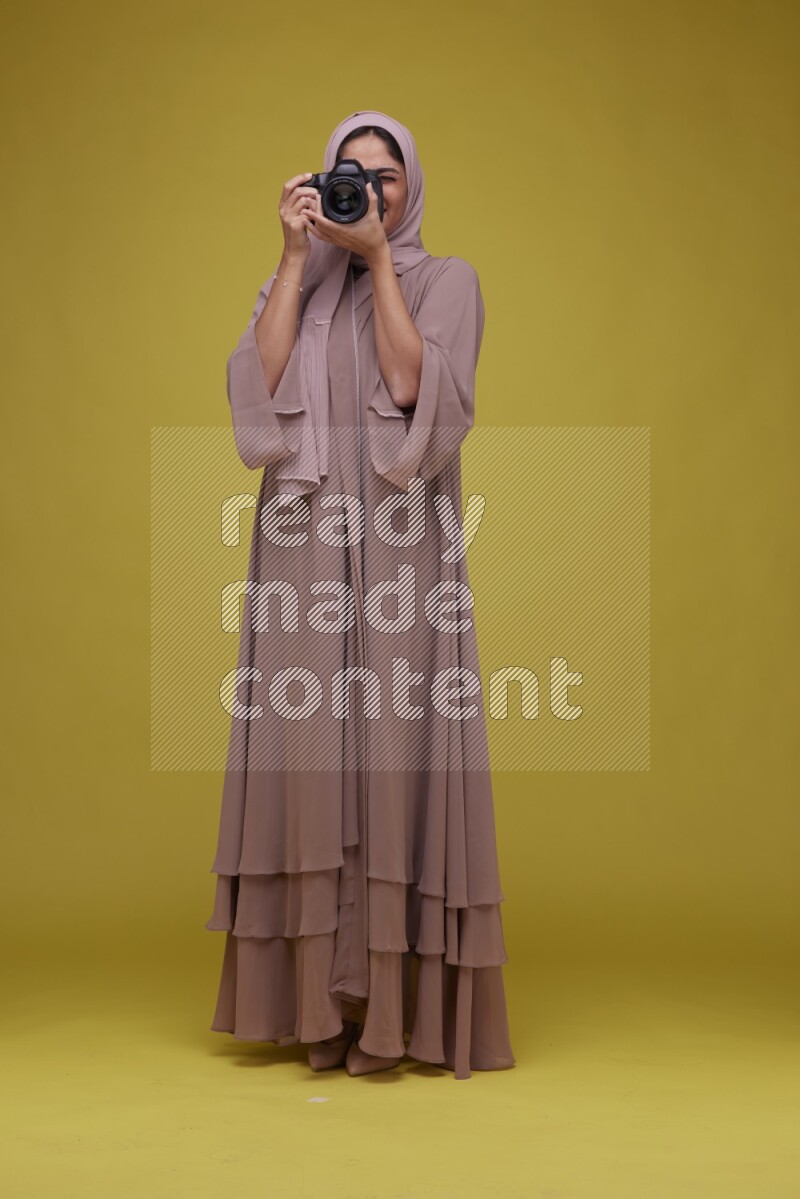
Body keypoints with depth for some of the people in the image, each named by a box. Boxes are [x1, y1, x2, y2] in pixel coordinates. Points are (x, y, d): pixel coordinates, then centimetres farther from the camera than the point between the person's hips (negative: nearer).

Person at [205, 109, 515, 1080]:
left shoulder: (447, 280, 10)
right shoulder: (295, 284, 16)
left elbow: (414, 387, -9)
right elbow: (257, 384, -3)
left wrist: (376, 260, -7)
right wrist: (297, 256, -3)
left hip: (401, 546, -2)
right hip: (306, 544, 2)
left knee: (396, 750, -5)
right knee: (306, 748, -2)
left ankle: (395, 1002, 1)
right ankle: (317, 994, 6)